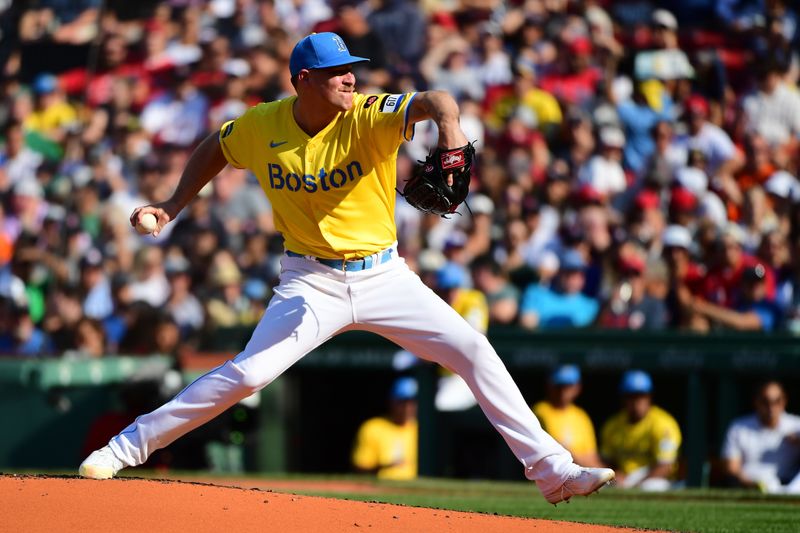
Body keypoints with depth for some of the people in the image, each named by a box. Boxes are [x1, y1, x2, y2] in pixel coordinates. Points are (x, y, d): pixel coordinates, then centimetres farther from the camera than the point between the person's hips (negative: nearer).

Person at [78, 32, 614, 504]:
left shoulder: (369, 116, -15)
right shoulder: (261, 127, -8)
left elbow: (432, 101, -33)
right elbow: (214, 149, 14)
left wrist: (448, 121, -56)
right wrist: (174, 205, 7)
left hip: (384, 276, 1)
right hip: (312, 284, -1)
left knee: (474, 350, -9)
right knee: (247, 373, -17)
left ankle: (552, 470, -2)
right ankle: (128, 447, -5)